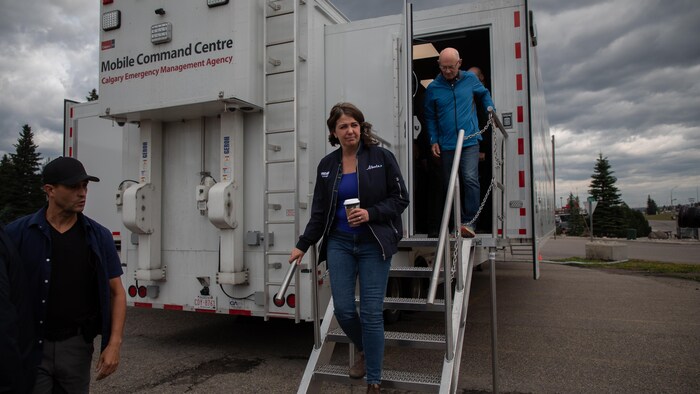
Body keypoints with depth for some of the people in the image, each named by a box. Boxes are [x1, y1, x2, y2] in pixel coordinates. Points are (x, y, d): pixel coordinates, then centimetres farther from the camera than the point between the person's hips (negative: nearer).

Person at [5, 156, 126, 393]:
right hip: (28, 347, -2)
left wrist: (114, 343, -6)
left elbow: (116, 293, 2)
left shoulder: (99, 237, 0)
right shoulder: (18, 233, -6)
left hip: (76, 345, 2)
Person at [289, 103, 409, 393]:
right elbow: (319, 211, 11)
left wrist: (371, 213, -18)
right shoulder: (327, 165, 8)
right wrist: (303, 245, 6)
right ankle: (366, 352, 36)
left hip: (373, 244, -3)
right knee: (343, 309, 3)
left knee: (371, 313, -3)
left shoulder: (381, 158, -4)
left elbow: (400, 198, -3)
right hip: (339, 244, 4)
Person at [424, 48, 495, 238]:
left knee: (470, 179, -20)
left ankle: (469, 222, -16)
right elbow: (429, 117, 9)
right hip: (446, 145, 2)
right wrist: (434, 140, 2)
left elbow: (484, 94, 23)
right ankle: (458, 224, 17)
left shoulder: (470, 79, 4)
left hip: (470, 142, -1)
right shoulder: (433, 88, 1)